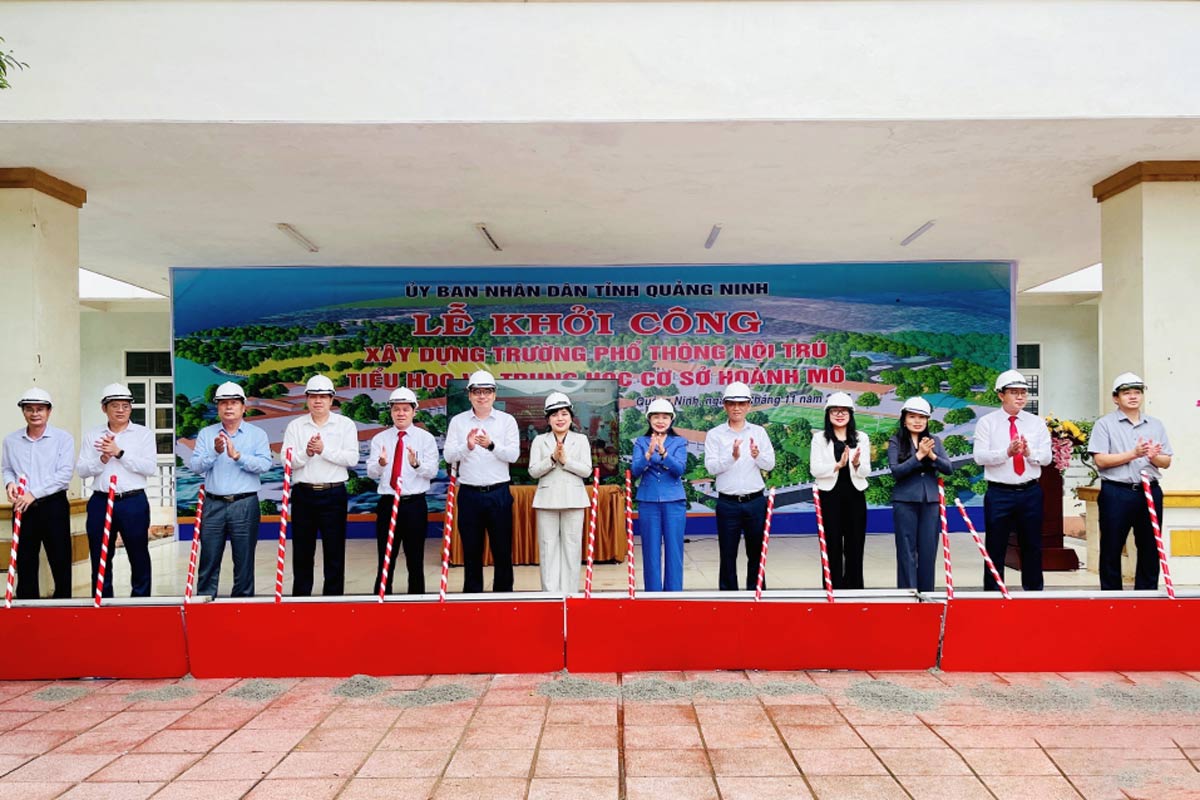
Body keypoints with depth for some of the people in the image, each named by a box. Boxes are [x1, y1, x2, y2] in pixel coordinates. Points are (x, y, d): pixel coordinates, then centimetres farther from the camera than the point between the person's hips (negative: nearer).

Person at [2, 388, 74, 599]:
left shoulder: (63, 438, -4)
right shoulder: (11, 440, 8)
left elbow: (65, 474, -11)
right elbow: (7, 469, 17)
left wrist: (34, 493, -16)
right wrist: (10, 483, -6)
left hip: (54, 505, -3)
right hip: (23, 508, 3)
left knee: (60, 560, 2)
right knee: (25, 561, 9)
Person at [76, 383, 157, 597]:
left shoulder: (143, 433, 3)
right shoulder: (92, 436, 10)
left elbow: (150, 467, -9)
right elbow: (81, 469, 2)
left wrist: (119, 453, -13)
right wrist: (102, 459, -14)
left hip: (133, 502, -2)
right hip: (100, 502, 2)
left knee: (139, 557, 4)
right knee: (100, 559, 9)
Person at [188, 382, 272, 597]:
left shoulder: (257, 434, 3)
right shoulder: (206, 434, 9)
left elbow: (265, 464, -11)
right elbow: (195, 466, -2)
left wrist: (237, 456, -21)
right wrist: (214, 452, -18)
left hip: (245, 505, -2)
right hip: (214, 504, 2)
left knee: (244, 561, 5)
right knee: (208, 561, 7)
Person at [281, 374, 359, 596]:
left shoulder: (346, 424, 4)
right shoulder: (295, 426, 8)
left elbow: (352, 458, -7)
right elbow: (286, 459, -2)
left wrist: (324, 450, -15)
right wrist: (306, 452, -18)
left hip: (333, 494, -2)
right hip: (303, 493, 2)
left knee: (334, 552, 2)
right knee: (302, 552, 9)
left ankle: (333, 597, 10)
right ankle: (300, 597, 19)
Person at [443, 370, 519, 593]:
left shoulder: (507, 420, 4)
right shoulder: (458, 421, 6)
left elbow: (513, 454, -6)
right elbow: (449, 456, -2)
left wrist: (491, 445, -23)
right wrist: (467, 446, -21)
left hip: (499, 493, -1)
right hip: (469, 493, 1)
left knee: (502, 549, 5)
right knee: (471, 550, 9)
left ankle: (504, 594, 15)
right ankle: (472, 595, 19)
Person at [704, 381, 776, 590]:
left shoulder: (759, 432, 6)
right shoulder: (714, 434, 0)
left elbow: (770, 465, 0)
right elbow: (711, 467, -9)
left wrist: (757, 455, -21)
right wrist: (732, 456, -25)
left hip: (755, 501, 2)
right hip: (728, 503, -2)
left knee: (756, 552, 11)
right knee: (728, 554, 6)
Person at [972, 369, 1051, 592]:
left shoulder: (1037, 423, 7)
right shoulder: (987, 422, -1)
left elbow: (1047, 457, -1)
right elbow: (980, 457, -11)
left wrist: (1029, 452, -21)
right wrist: (1007, 452, -25)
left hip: (1030, 492, 3)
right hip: (999, 492, -3)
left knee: (1032, 547, 12)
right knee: (995, 549, 3)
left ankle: (1033, 590, 24)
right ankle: (993, 592, 12)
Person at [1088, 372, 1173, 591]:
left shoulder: (1156, 425, 13)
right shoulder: (1105, 424, 0)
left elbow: (1166, 462, 11)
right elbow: (1101, 460, -9)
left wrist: (1153, 457, -11)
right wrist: (1133, 454, -17)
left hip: (1150, 492, 4)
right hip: (1116, 493, -4)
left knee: (1150, 548, 8)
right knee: (1111, 549, 2)